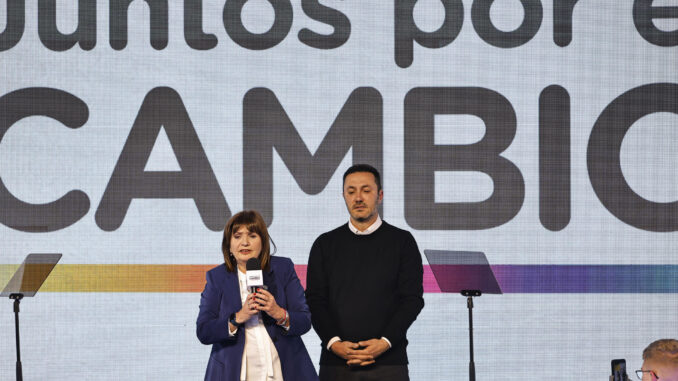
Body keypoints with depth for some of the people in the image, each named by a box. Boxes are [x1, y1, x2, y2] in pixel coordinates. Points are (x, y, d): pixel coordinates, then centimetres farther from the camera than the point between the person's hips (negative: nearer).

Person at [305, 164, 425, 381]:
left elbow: (413, 299, 1)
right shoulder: (325, 244, 13)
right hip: (336, 363, 1)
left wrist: (385, 342, -12)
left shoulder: (402, 241, 8)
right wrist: (333, 342, -10)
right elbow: (315, 300, 6)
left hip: (388, 363, -1)